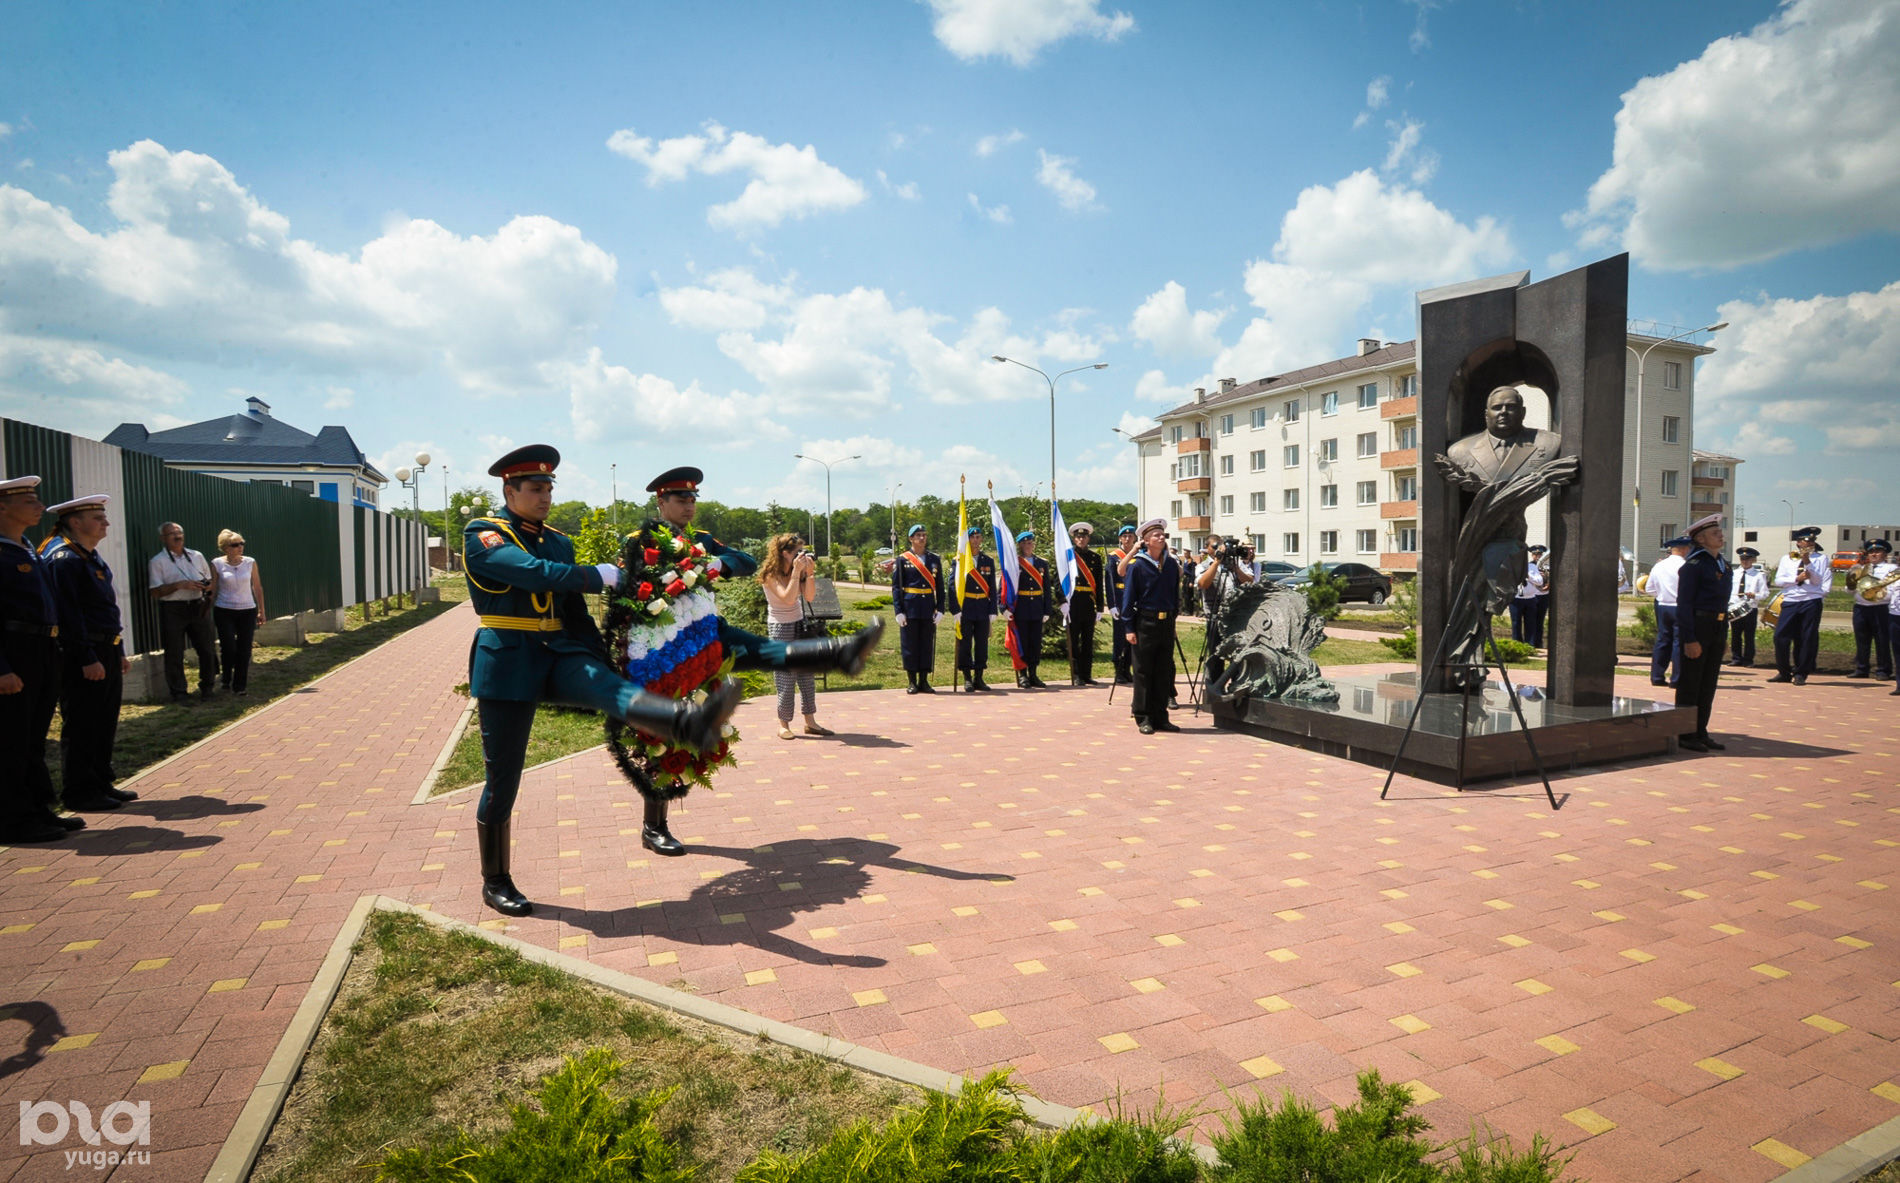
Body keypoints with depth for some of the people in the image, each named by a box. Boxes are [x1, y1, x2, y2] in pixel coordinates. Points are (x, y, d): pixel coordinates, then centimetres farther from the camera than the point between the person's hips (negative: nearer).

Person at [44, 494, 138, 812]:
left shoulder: (91, 556, 16)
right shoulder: (63, 558, -14)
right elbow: (69, 613, -19)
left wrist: (119, 652, 20)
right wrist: (88, 659, -22)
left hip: (106, 653, 10)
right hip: (81, 657, -10)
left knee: (105, 723, 15)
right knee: (81, 725, -1)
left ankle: (101, 783, 24)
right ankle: (78, 792, 7)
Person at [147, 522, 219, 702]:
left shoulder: (196, 556, 12)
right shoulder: (157, 562, -1)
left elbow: (211, 579, 18)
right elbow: (156, 592, -7)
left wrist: (209, 586, -5)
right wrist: (179, 585, -19)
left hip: (197, 608, 3)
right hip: (173, 611, -3)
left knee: (206, 650, 6)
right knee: (174, 654, 2)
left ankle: (207, 686, 22)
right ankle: (179, 692, 12)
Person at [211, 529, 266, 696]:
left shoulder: (250, 562, 3)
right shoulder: (217, 564, -2)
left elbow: (257, 587, 9)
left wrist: (261, 611, 9)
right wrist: (208, 613, 3)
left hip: (247, 611, 2)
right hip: (224, 611, -2)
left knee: (244, 650, 0)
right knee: (228, 648, -8)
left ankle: (240, 685, 10)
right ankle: (225, 679, 19)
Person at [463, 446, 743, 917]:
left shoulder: (559, 542, 15)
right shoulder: (482, 535, -3)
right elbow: (533, 573, -22)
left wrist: (599, 662, 13)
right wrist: (598, 575, -17)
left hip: (558, 653, 4)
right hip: (507, 661, -4)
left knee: (607, 686, -28)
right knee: (502, 777, 2)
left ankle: (690, 723, -57)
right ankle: (495, 882, 18)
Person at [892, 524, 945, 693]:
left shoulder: (935, 559, 9)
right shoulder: (902, 560, 1)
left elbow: (939, 586, 10)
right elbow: (896, 587, -1)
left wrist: (940, 609, 1)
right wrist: (898, 611, -8)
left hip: (928, 609, 3)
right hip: (909, 608, -3)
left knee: (927, 644, 5)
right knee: (909, 644, 1)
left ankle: (924, 681, 15)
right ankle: (912, 682, 10)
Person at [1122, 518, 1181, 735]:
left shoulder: (1172, 564, 7)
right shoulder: (1138, 565, -6)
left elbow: (1175, 594, 17)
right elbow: (1128, 597, -6)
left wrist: (1174, 614, 11)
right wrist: (1129, 628, -10)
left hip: (1167, 623, 5)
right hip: (1145, 624, -5)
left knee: (1164, 672, 9)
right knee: (1143, 672, 1)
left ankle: (1160, 717, 18)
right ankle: (1143, 719, 9)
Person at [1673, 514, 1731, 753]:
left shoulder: (1723, 563, 14)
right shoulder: (1693, 564, -12)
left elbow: (1722, 598, 21)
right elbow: (1684, 603, -15)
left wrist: (1724, 630, 15)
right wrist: (1690, 639, -19)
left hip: (1718, 628, 8)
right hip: (1697, 626, -8)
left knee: (1709, 682, 13)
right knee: (1690, 684, -1)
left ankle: (1701, 732, 22)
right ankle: (1685, 735, 7)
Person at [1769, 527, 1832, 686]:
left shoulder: (1821, 558, 9)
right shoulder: (1787, 559, 13)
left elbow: (1818, 580, -2)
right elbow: (1778, 580, 5)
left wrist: (1807, 563, -10)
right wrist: (1796, 579, -11)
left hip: (1812, 602, -1)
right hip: (1790, 601, 1)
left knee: (1808, 639, -1)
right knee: (1780, 637, -4)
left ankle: (1800, 674, 7)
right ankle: (1784, 672, 8)